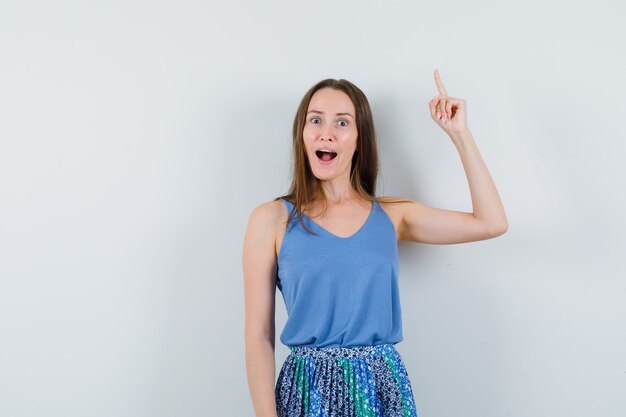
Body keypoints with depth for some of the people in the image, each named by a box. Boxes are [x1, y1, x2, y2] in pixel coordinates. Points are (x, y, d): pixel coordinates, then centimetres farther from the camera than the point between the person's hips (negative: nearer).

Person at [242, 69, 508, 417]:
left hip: (384, 386, 3)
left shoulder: (392, 215, 4)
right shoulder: (272, 219, -4)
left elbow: (492, 223, 0)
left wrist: (461, 134, 0)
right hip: (309, 388, -2)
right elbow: (259, 336, -5)